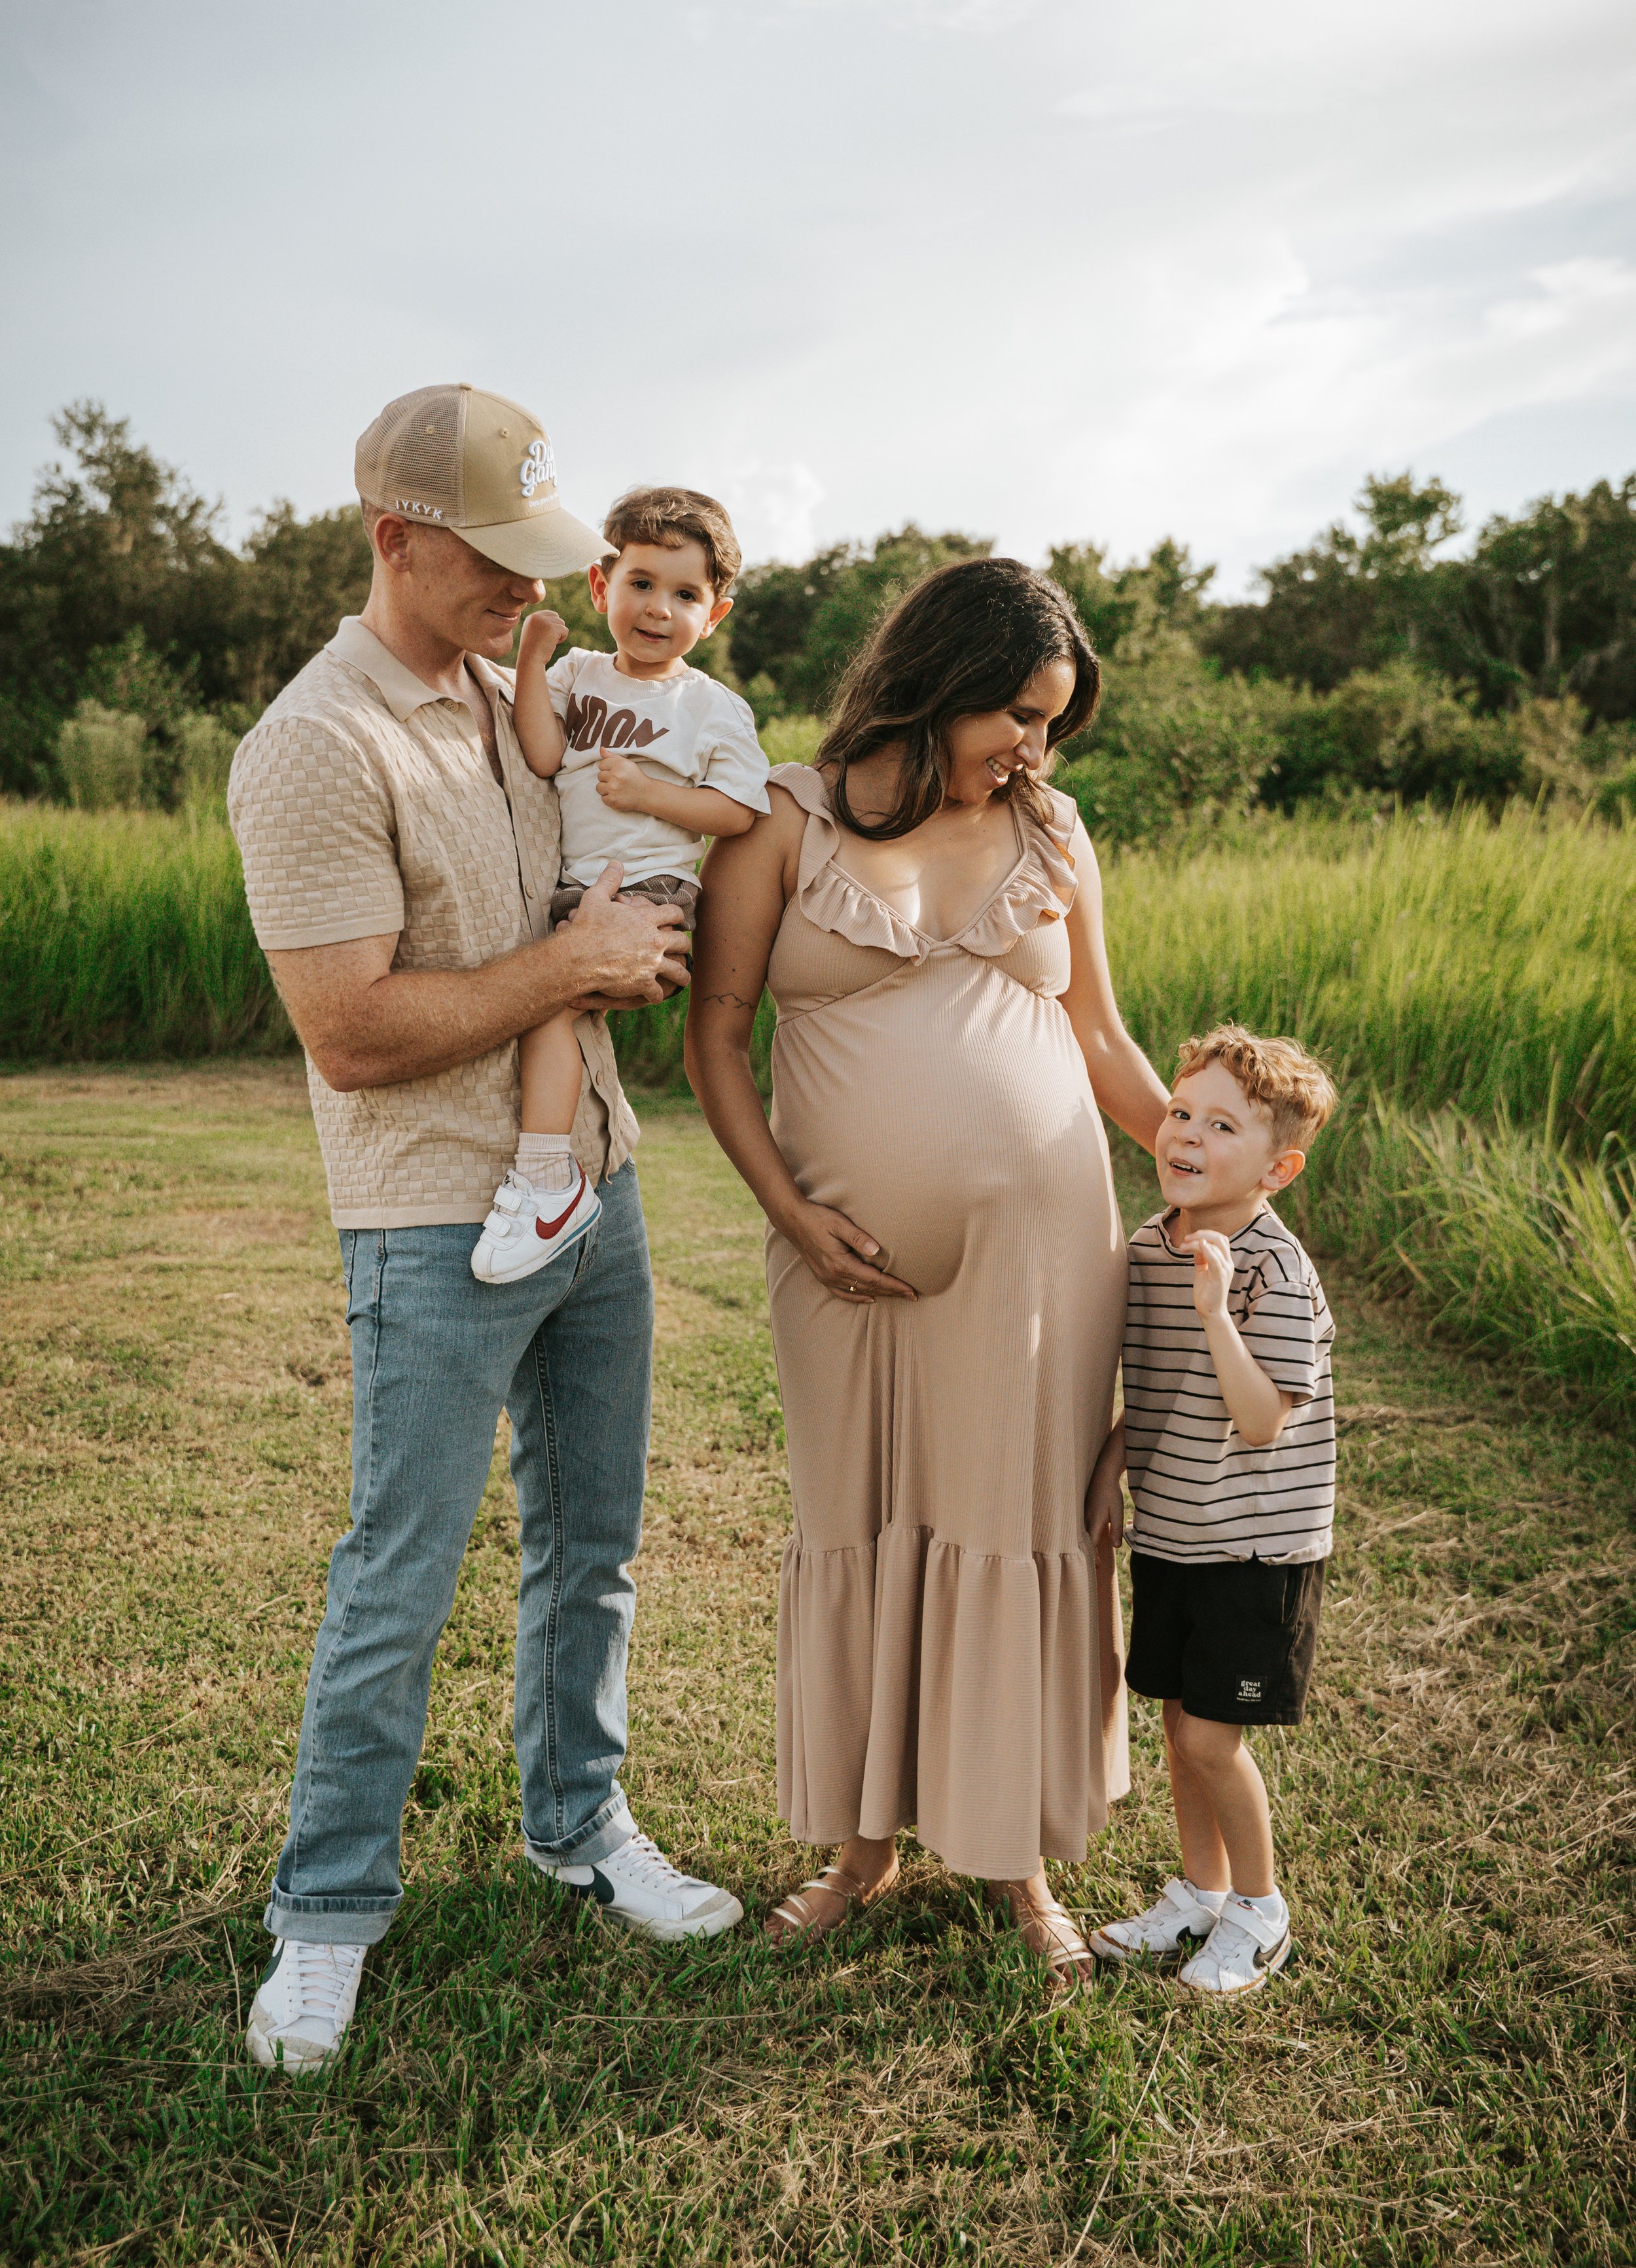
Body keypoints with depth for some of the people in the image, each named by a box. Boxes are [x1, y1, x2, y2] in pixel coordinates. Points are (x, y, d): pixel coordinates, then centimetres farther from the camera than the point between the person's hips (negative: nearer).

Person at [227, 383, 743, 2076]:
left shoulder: (510, 691, 9)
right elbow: (352, 1034, -22)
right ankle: (327, 1910, 22)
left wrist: (635, 947, 4)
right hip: (441, 1226, -7)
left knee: (591, 1541, 16)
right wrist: (574, 963, -16)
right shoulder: (318, 750, -17)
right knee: (400, 1581, 3)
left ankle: (579, 1824, 35)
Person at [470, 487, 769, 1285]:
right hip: (567, 888, 7)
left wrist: (649, 794, -13)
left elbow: (740, 809, -3)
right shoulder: (577, 674, 11)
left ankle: (548, 1179, -24)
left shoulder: (713, 708, 1)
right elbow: (543, 759, -4)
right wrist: (532, 659, -10)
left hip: (644, 891, -6)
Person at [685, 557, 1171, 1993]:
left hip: (1037, 1235, 2)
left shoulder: (1052, 836, 9)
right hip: (851, 1254, -1)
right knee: (859, 1529, 10)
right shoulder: (788, 823, -1)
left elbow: (1100, 1038, 15)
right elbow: (716, 1032, 0)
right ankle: (868, 1840, 29)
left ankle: (1017, 1857, 24)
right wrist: (790, 1211, -8)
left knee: (1018, 1528, 6)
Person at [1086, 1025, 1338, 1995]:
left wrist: (1214, 1307, -34)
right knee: (1181, 1720, 16)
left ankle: (1260, 1910, 21)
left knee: (1211, 1735, -3)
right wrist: (1111, 1463, 4)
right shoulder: (1149, 1246, 2)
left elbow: (1262, 1421, -26)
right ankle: (1199, 1891, 35)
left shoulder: (1276, 1269, -20)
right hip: (1169, 1533, 7)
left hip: (1257, 1545, -7)